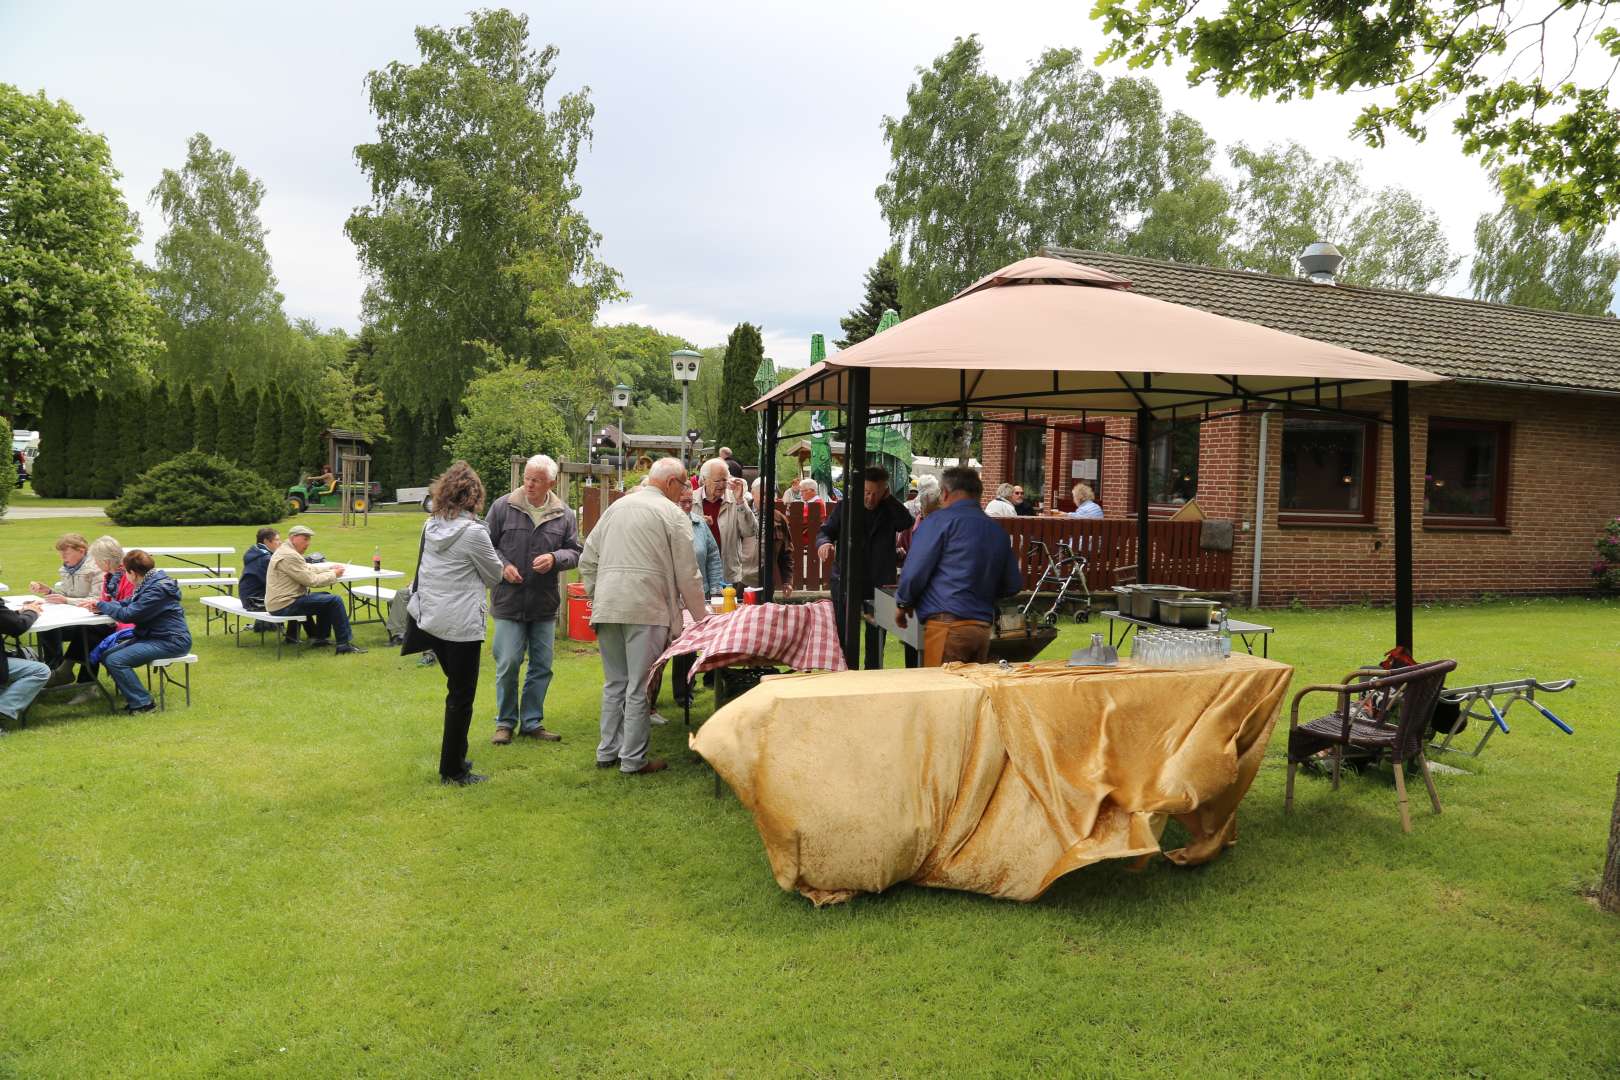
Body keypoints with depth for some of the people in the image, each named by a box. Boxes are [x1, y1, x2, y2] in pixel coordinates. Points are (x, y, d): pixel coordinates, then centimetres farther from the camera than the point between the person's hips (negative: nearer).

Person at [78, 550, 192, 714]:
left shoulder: (157, 590, -21)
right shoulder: (148, 583, 11)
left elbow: (127, 614, -21)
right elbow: (127, 604, 16)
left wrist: (101, 605, -5)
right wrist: (98, 606, 1)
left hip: (171, 641, -11)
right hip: (154, 636, 11)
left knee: (115, 660, -19)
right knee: (106, 656, 7)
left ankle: (142, 703, -9)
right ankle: (134, 696, 13)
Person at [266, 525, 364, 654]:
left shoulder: (286, 551, 15)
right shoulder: (289, 556, -19)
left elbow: (308, 570, 22)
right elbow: (311, 580, -18)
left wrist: (329, 569, 9)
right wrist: (333, 575, -4)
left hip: (280, 602, 11)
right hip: (284, 606, -11)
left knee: (326, 597, 23)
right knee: (335, 601, -13)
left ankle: (320, 637, 25)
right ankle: (344, 643, -9)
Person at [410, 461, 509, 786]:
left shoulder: (430, 526, 4)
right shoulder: (474, 532, -17)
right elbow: (495, 576, -5)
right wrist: (501, 570, 19)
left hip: (431, 620, 7)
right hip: (461, 624, -7)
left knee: (456, 689, 21)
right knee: (461, 697, 3)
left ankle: (456, 757, 30)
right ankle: (452, 770, 11)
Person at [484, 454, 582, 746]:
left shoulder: (564, 514, 1)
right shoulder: (503, 506, -4)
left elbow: (575, 551, 7)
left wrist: (555, 558, -13)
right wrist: (502, 566, -13)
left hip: (545, 604, 3)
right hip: (509, 601, -3)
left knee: (542, 666, 10)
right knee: (508, 664, 0)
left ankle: (532, 722, 24)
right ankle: (506, 722, 17)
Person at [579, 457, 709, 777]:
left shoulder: (616, 507, 16)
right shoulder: (672, 514, -3)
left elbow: (587, 561, 17)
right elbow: (687, 574, -3)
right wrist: (702, 616, 7)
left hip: (607, 607, 6)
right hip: (646, 608, -6)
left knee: (615, 683, 16)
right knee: (639, 687, 1)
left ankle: (608, 752, 22)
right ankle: (633, 759, 6)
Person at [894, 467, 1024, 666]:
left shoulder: (940, 520, -4)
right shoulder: (998, 530, 14)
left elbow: (915, 572, -7)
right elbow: (1013, 584, 18)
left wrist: (903, 604, 10)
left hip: (947, 626, -6)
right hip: (983, 629, 7)